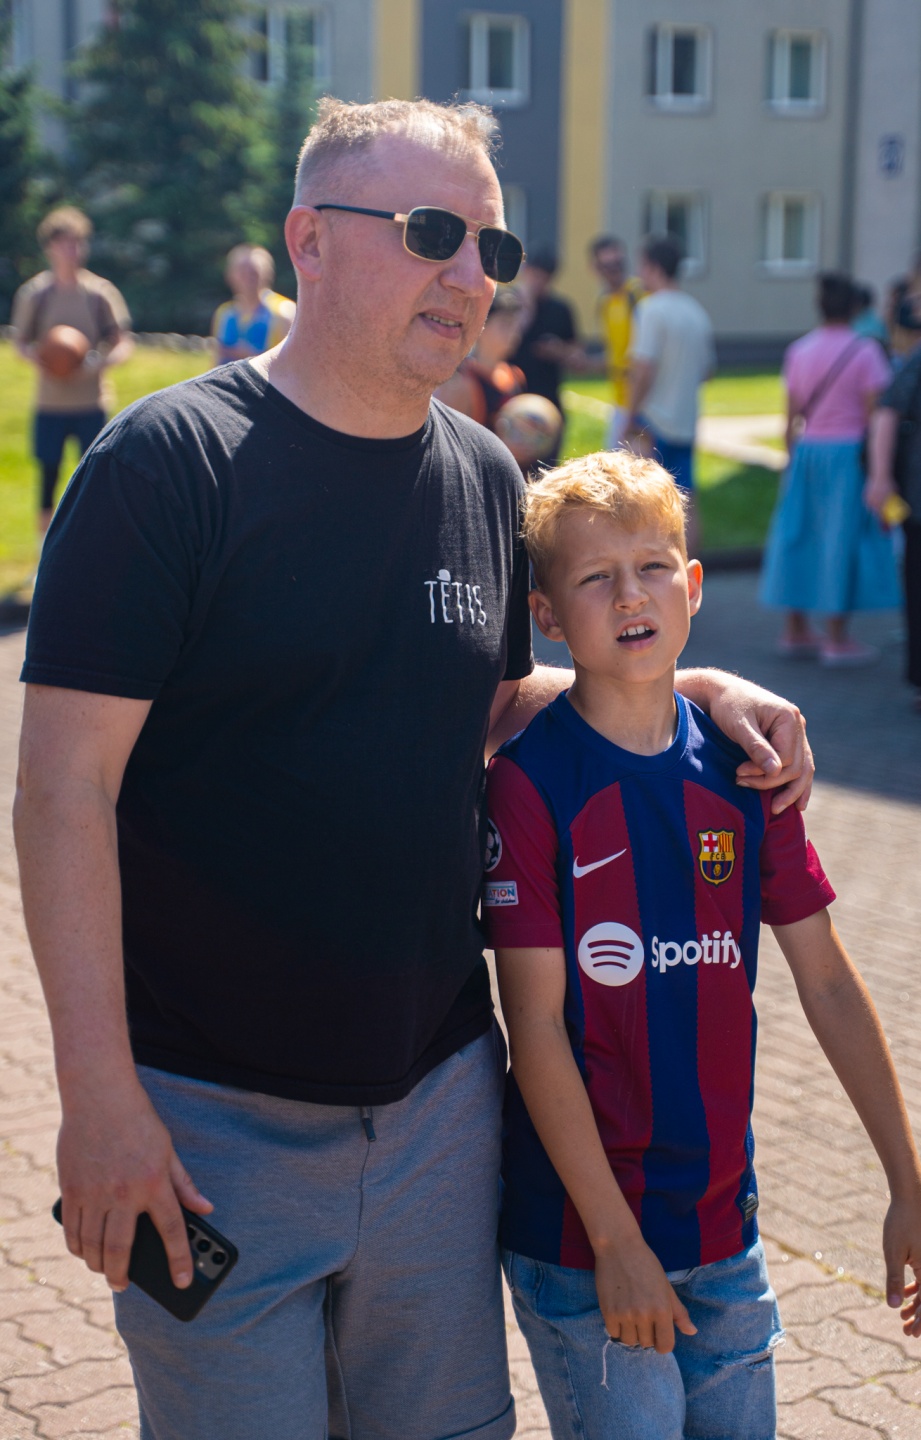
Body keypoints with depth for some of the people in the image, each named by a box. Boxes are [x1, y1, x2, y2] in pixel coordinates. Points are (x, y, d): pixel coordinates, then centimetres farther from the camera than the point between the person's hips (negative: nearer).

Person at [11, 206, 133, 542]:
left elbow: (124, 344, 2)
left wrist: (97, 363, -17)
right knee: (48, 475, 4)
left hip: (92, 403, -1)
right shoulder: (33, 293, 1)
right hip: (49, 403, 1)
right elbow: (21, 341, 9)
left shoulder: (100, 292, -1)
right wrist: (38, 360, -13)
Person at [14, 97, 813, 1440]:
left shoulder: (486, 477, 6)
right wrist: (99, 1091, -18)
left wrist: (688, 684, 5)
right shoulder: (168, 460, -13)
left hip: (440, 1095, 6)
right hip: (215, 1121, -5)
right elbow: (66, 785, -15)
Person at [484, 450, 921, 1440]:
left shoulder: (743, 765, 2)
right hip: (580, 1229, -5)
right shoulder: (530, 779, -13)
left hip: (722, 1219, 5)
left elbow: (826, 980, 6)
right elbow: (535, 1025, -13)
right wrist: (616, 1238, -14)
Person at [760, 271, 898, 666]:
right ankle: (836, 638, 2)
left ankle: (795, 630, 19)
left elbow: (792, 416, 8)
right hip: (848, 454, -5)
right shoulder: (864, 351, -9)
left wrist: (792, 459, 16)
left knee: (800, 532, 12)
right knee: (844, 539, -1)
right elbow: (873, 415, -11)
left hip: (807, 451, 5)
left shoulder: (798, 351, 6)